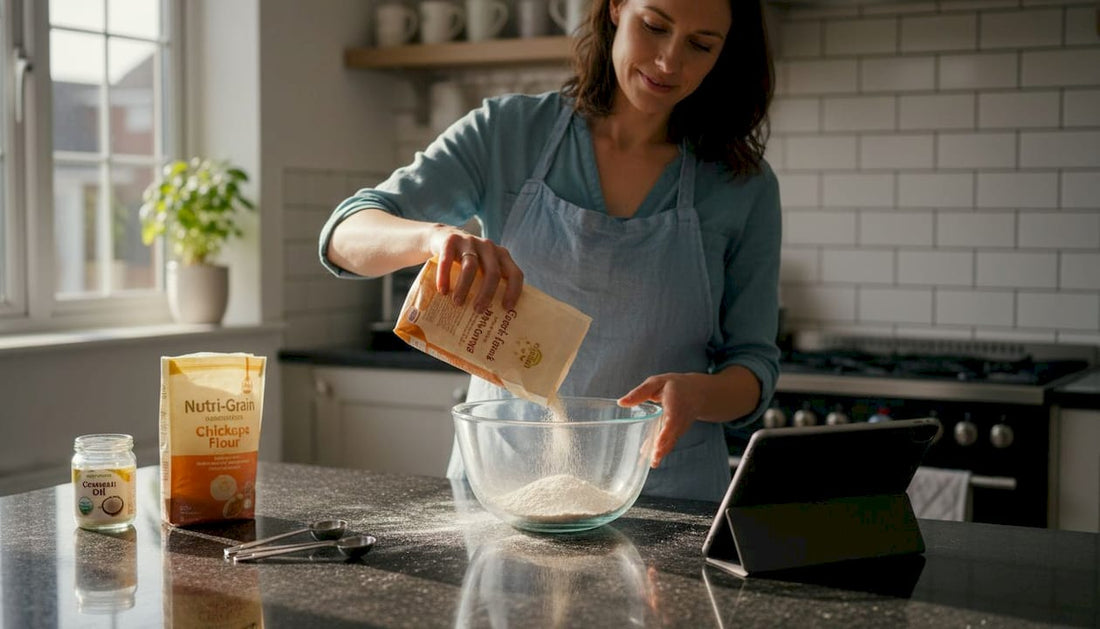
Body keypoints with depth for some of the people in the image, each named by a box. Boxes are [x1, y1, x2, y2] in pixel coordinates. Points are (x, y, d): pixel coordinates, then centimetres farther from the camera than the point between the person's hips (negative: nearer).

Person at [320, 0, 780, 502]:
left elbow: (754, 367, 5)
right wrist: (436, 235, -28)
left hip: (666, 492, 0)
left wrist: (697, 393, -19)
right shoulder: (509, 131, 1)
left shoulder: (746, 188, 1)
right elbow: (345, 235, -5)